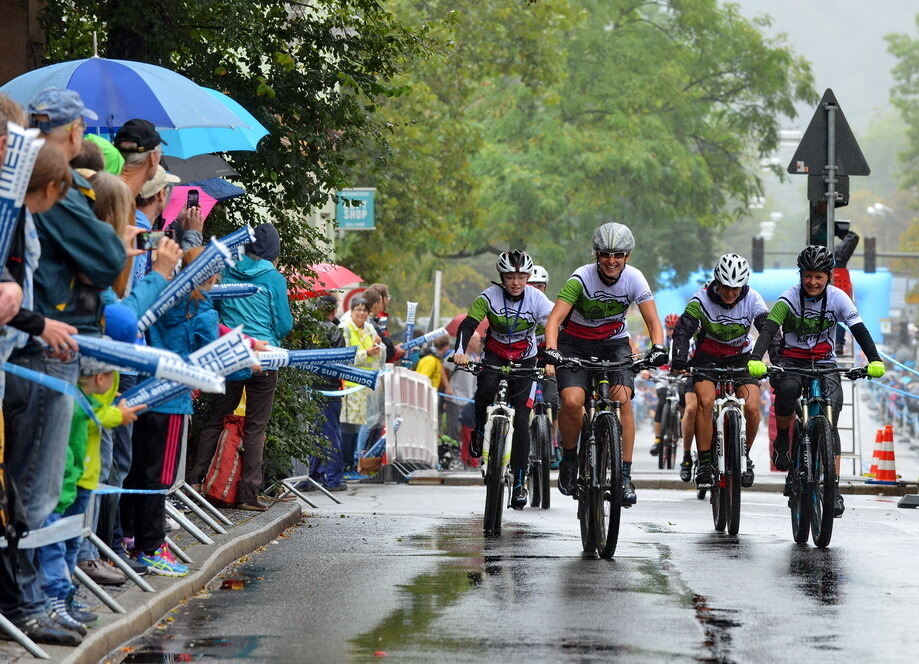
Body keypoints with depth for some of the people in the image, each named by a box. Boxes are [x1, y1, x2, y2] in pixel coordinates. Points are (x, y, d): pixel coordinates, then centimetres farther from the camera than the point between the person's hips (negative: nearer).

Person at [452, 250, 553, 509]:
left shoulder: (537, 299, -18)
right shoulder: (490, 297, -18)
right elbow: (468, 325, -27)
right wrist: (461, 351, -46)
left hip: (524, 361, 0)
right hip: (495, 355, 0)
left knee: (521, 422, -7)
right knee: (486, 388, -35)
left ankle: (519, 483, 1)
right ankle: (479, 432, -6)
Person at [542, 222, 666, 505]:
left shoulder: (634, 279, -15)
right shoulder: (581, 278, -22)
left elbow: (653, 321, -15)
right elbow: (554, 319, -28)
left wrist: (658, 348, -35)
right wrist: (551, 350, -45)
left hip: (614, 344, 2)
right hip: (575, 344, -2)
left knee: (623, 398, -21)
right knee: (572, 400, -24)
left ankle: (625, 475, -17)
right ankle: (569, 459, 3)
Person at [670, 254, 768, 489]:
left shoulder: (752, 299, -14)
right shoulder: (702, 298, -18)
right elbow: (683, 330, -25)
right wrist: (679, 360, -42)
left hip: (740, 359, 1)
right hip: (707, 359, -1)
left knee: (751, 407, -19)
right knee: (705, 402, -26)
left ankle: (744, 456, 6)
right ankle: (704, 463, -16)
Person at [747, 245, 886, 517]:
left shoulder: (837, 298, -8)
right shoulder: (790, 297, -13)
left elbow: (859, 329, -14)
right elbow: (768, 328, -24)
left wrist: (874, 360, -31)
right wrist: (756, 359, -42)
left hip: (824, 364, 1)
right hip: (790, 360, -1)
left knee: (829, 424, -14)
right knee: (788, 389, -37)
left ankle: (834, 488, -10)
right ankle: (782, 438, -10)